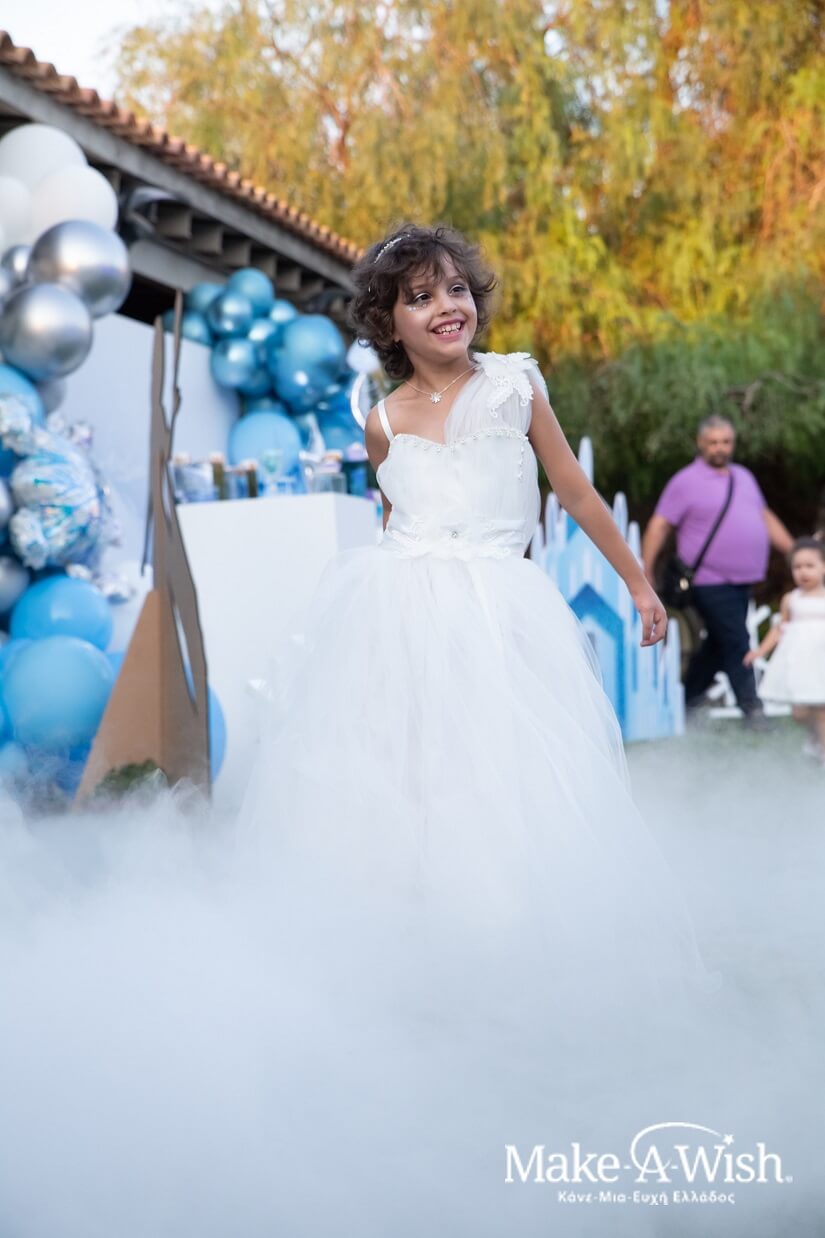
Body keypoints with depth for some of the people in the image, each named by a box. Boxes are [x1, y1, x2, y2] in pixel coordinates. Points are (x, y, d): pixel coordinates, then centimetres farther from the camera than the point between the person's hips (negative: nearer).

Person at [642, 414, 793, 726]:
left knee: (718, 643, 12)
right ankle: (751, 707, 1)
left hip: (743, 580, 7)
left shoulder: (744, 476, 16)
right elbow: (659, 526, -7)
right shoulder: (686, 481, -5)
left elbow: (766, 518, 23)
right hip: (711, 581, -7)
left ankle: (688, 700, 25)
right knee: (735, 642, -7)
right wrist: (645, 573, -12)